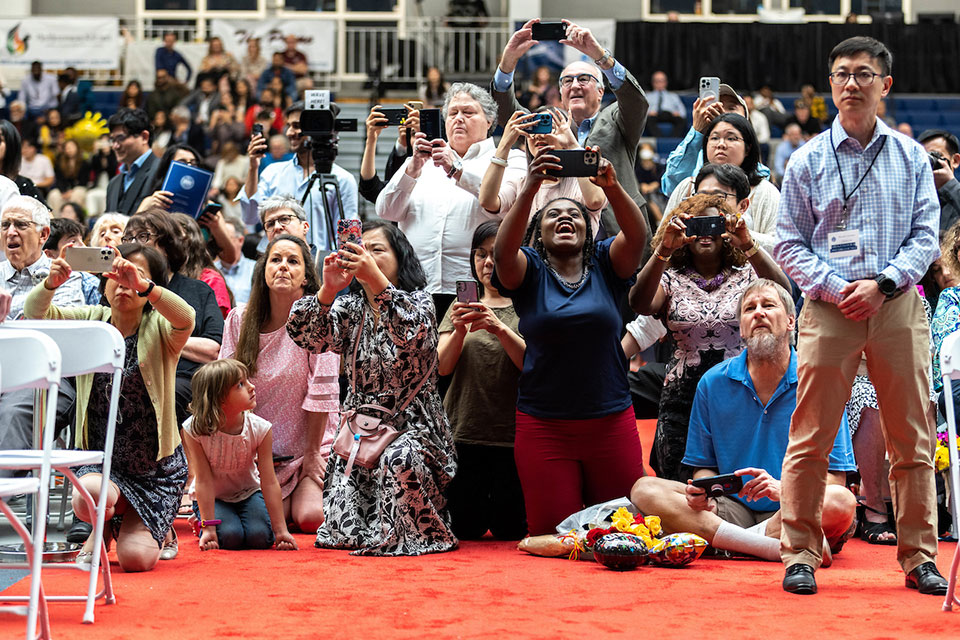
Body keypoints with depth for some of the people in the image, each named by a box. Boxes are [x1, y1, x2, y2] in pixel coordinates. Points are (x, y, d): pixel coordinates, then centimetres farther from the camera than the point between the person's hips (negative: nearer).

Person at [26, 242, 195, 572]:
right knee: (89, 497, -34)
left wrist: (142, 285, -49)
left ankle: (152, 528, 27)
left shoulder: (159, 329, -8)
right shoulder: (90, 321, 1)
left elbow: (185, 319, -32)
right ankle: (101, 531, 6)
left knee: (135, 558, -13)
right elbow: (36, 312, -14)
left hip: (156, 467, -1)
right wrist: (51, 283, -37)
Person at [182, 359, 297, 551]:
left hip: (248, 493, 2)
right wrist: (209, 528, -23)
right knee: (229, 537, -25)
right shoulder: (194, 429, -26)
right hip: (213, 498, -2)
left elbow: (269, 482, -19)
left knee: (260, 537, -21)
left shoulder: (259, 429, -22)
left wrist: (280, 530, -20)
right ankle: (201, 523, 9)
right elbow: (204, 481, -22)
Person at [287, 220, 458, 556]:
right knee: (344, 531, -11)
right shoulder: (350, 308, 9)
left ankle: (422, 534, -12)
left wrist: (376, 280, -37)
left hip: (412, 425, -3)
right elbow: (308, 337, -10)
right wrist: (328, 289, -27)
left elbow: (414, 334, -27)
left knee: (399, 460, -38)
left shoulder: (418, 301, -2)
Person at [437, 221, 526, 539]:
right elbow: (442, 367, 2)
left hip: (513, 435, -3)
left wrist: (500, 328, -23)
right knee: (463, 530, 1)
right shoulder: (462, 307, 13)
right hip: (463, 433, 3)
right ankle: (484, 510, 33)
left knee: (511, 532, -3)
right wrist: (459, 331, -17)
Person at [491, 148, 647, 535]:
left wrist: (612, 188, -30)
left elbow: (637, 235, -12)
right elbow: (503, 250, -18)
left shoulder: (605, 265, 7)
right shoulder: (529, 270, 4)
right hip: (543, 426, -1)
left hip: (611, 422, 1)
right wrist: (529, 190, -31)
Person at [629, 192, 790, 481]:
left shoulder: (746, 274, 5)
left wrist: (749, 246, -28)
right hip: (683, 400, 1)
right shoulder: (671, 279, 6)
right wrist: (663, 250, -25)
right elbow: (640, 304, -14)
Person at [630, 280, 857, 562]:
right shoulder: (713, 383, 8)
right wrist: (705, 494, -11)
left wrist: (785, 488, -24)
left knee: (841, 502, -35)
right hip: (732, 508, 3)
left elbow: (835, 478, -4)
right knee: (644, 490, -20)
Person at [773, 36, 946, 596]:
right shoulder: (808, 160, 6)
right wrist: (833, 286, -10)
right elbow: (789, 243, 4)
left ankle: (920, 555, 10)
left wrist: (883, 284, -9)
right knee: (812, 435, -3)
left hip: (898, 303, 1)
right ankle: (800, 554, 4)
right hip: (830, 306, -1)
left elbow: (926, 235, 5)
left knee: (912, 437, 3)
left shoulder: (911, 156, 10)